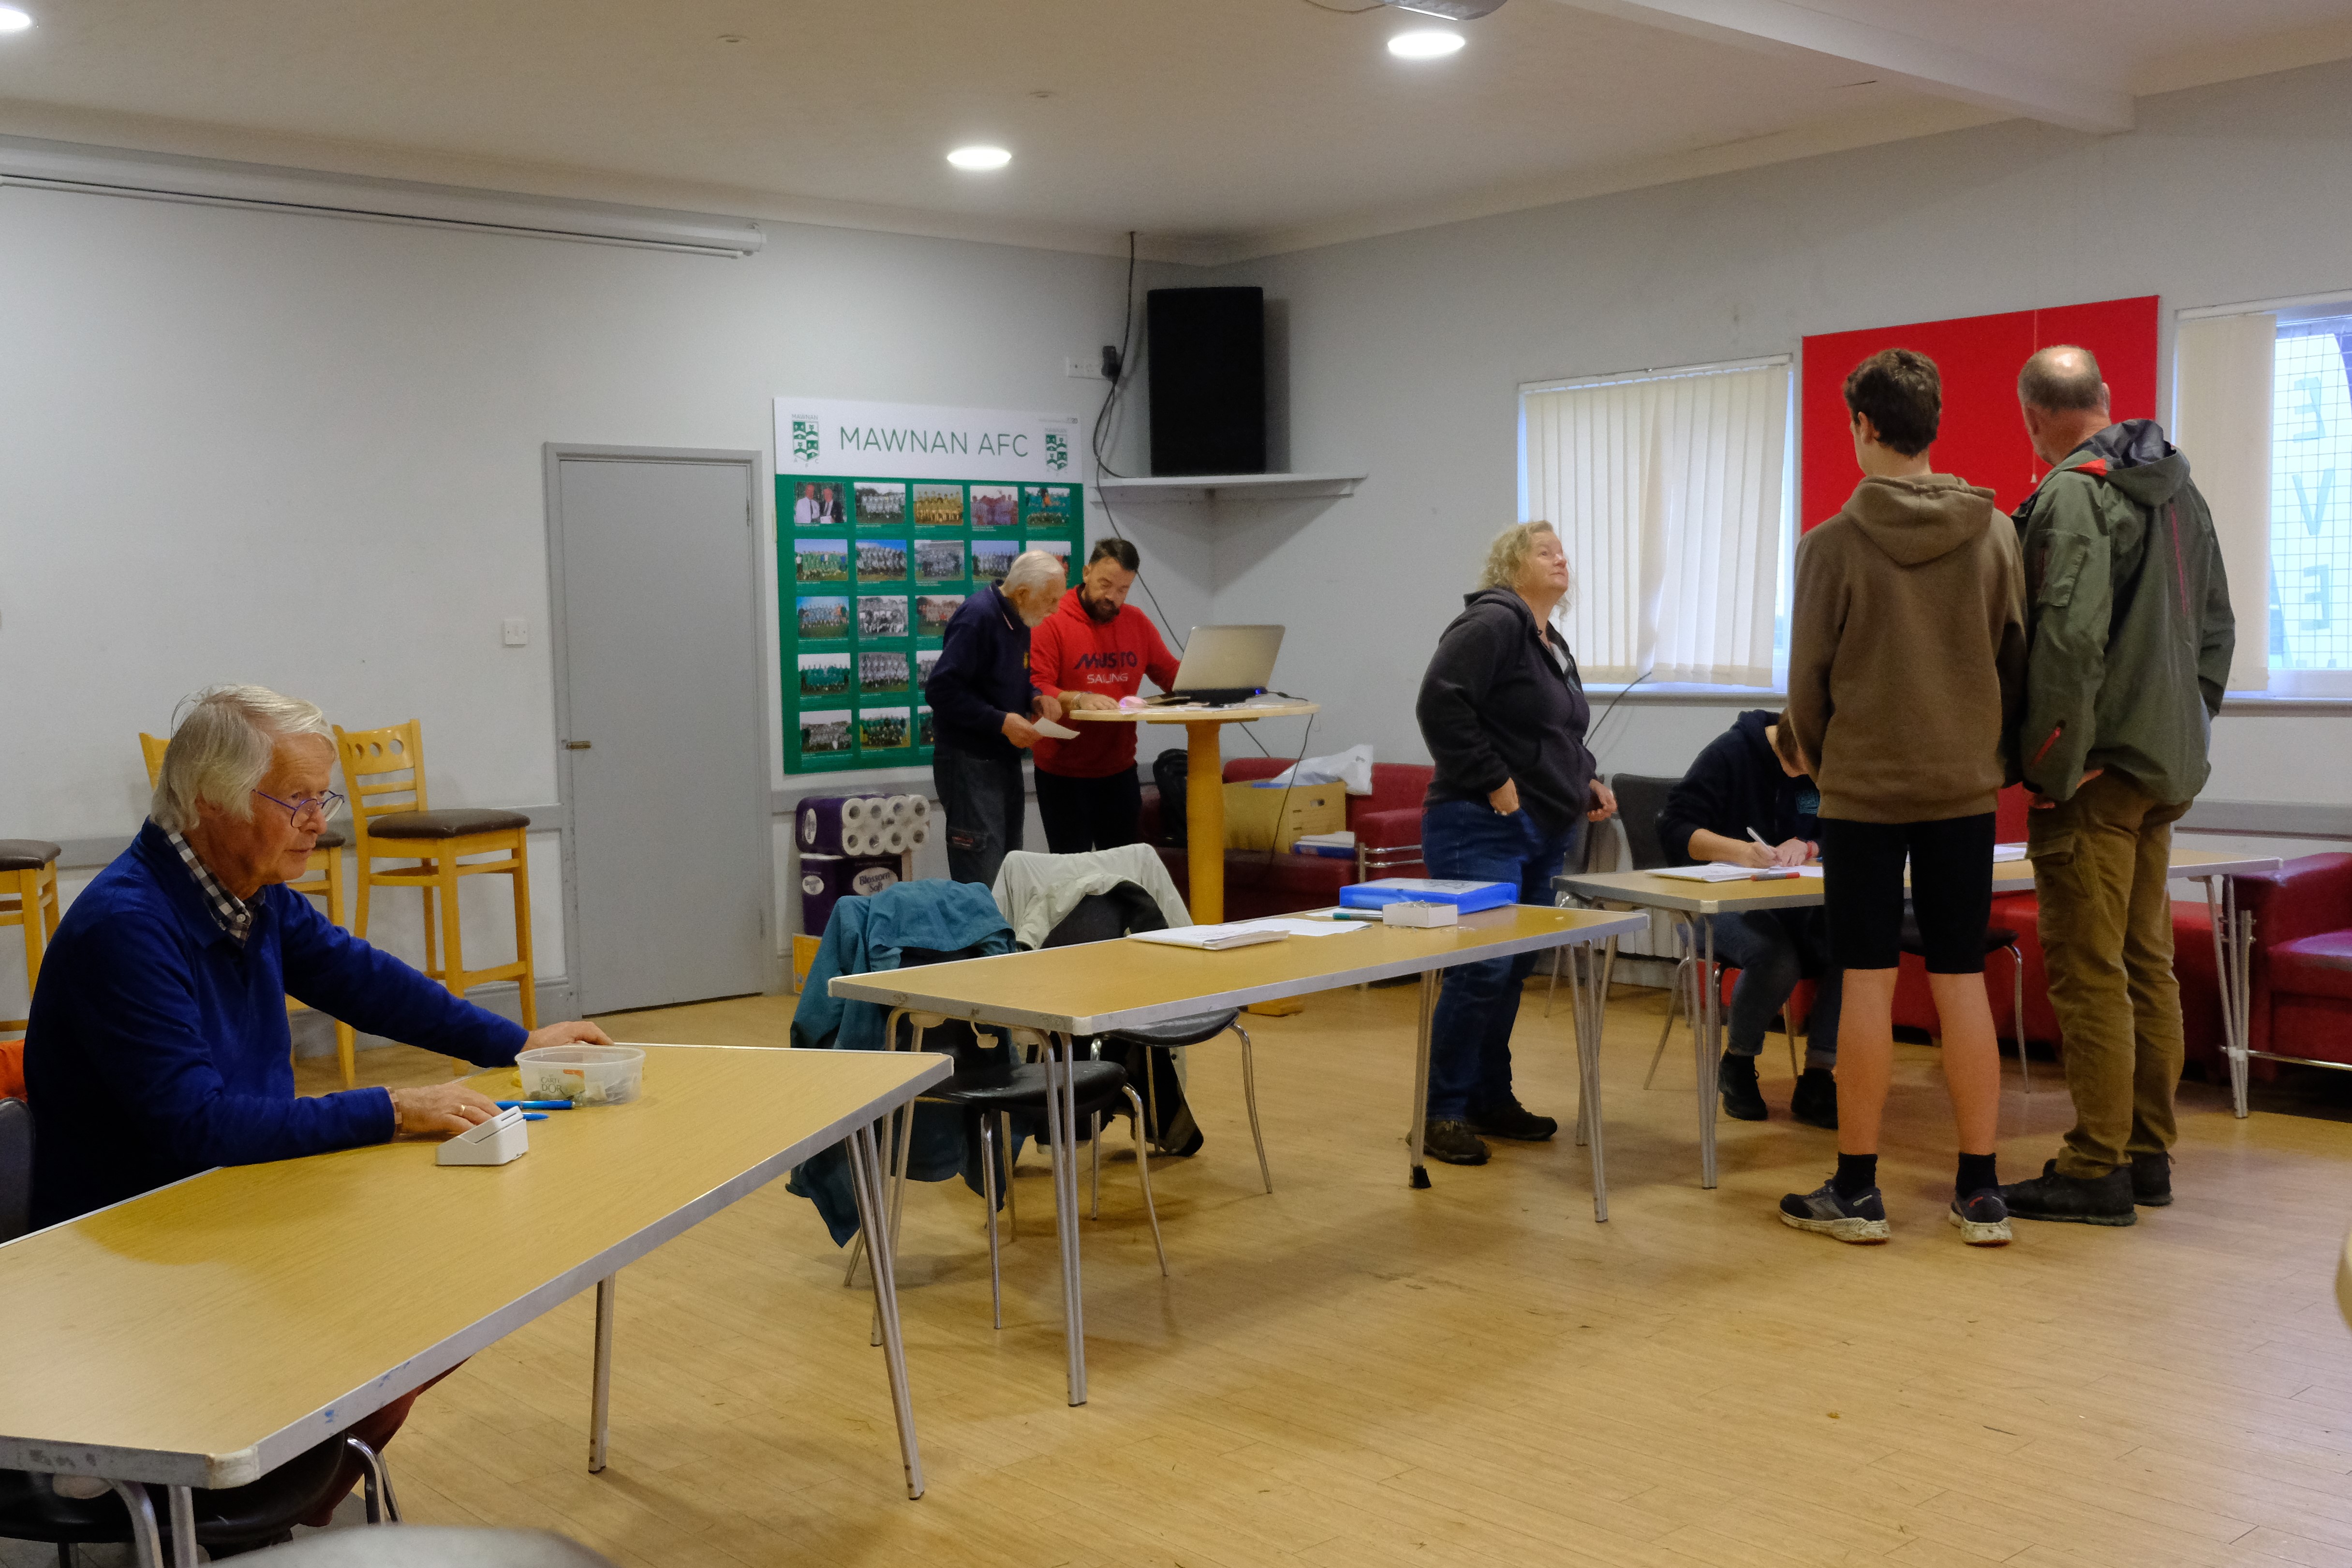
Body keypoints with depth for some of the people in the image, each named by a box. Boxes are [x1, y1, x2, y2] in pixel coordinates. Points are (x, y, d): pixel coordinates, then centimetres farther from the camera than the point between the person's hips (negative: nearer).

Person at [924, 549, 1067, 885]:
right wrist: (1002, 722, -24)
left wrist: (1035, 698, 3)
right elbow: (941, 690, -23)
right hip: (969, 764, -9)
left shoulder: (1017, 619, 10)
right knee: (981, 880, -9)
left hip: (1005, 756, 9)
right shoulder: (978, 616, -18)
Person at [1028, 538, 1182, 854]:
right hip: (1063, 774, -5)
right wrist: (1079, 700, -33)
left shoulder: (1138, 622, 7)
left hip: (1120, 769, 5)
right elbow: (1035, 689, -17)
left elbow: (1170, 673, 14)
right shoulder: (1051, 621, -11)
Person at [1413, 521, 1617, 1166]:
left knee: (1514, 971, 13)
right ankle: (1442, 1113, -3)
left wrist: (1584, 780, 14)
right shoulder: (1491, 623, -11)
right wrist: (1493, 782, -19)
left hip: (1541, 834, 10)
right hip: (1482, 829, -10)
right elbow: (1441, 705, -21)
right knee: (1482, 969, -12)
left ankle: (1490, 1099, 23)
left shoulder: (1553, 646, 20)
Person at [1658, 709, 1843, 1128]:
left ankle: (1816, 1080, -15)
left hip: (1799, 901, 4)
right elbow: (1675, 829, -14)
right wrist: (1739, 850, -30)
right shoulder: (1731, 753, -8)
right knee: (1776, 960, -35)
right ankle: (1736, 1065, -5)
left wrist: (1807, 846, -16)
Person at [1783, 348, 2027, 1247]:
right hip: (1964, 788, 3)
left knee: (1867, 984, 2)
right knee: (1962, 981, 7)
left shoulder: (1834, 543, -9)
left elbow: (1809, 679, -3)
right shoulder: (1995, 534, 0)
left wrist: (1818, 761, 14)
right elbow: (2016, 660, 6)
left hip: (1862, 792, -3)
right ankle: (1980, 1191, 12)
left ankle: (1856, 1190, 10)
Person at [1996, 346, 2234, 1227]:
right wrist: (2187, 731, 21)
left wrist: (2052, 767, -17)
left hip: (2099, 767, -9)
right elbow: (2216, 629, 21)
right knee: (2148, 965, 14)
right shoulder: (2179, 488, 15)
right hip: (2168, 767, 9)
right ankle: (2149, 1154, 21)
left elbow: (2069, 639, -23)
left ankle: (2096, 1171, -1)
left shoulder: (2073, 494, -14)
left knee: (2089, 972, -5)